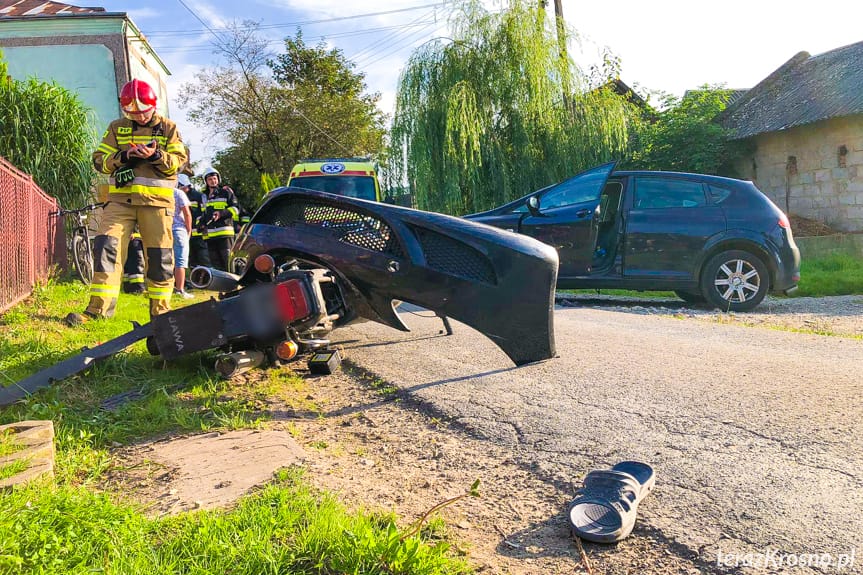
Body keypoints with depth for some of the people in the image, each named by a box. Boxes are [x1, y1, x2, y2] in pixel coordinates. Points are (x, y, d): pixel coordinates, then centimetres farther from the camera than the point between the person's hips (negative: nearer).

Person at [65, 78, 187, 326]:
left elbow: (179, 161, 1)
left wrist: (156, 156, -17)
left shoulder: (168, 128, 9)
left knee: (159, 255, -1)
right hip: (120, 198, 2)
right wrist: (123, 156, -11)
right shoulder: (116, 128, 13)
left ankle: (160, 310, 10)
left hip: (156, 200, -1)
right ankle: (98, 307, -6)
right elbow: (99, 160, 8)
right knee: (106, 246, -10)